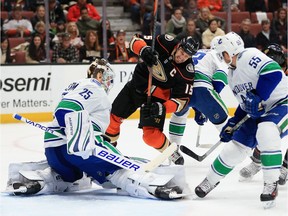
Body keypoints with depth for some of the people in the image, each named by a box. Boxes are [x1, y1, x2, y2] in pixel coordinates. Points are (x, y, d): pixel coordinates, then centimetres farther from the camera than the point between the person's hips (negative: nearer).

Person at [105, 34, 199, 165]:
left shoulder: (187, 72, -24)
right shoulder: (165, 43, -21)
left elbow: (182, 100, -20)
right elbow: (136, 39, -14)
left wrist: (163, 108, -35)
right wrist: (144, 50, -37)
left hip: (156, 97, -4)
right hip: (137, 84, 4)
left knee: (151, 135, -18)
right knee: (114, 115, 13)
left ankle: (172, 153, 8)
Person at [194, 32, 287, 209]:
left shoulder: (249, 56, -17)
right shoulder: (232, 75, 14)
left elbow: (273, 72, -32)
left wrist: (258, 98, -30)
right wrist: (232, 125, 16)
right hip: (257, 112, 9)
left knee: (266, 132, -36)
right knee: (236, 146, 6)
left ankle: (271, 185, -27)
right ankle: (210, 181, 24)